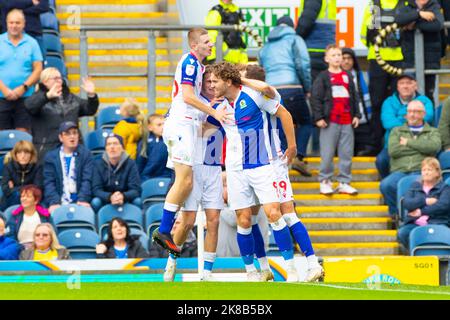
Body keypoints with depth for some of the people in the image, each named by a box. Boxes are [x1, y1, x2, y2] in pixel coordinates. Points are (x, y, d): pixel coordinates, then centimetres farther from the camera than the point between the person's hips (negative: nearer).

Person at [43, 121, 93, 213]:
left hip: (79, 205, 0)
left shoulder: (85, 154, 9)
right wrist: (54, 202, -15)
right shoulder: (50, 157, 11)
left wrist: (83, 200, -17)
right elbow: (49, 182, 1)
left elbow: (87, 180, -1)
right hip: (59, 206, 0)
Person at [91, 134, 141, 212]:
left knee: (137, 201, -29)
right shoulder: (98, 164, -1)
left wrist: (123, 196, -35)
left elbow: (136, 190, -11)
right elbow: (96, 190, -10)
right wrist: (110, 197, -33)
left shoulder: (130, 164, -3)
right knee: (96, 202, -30)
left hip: (126, 202, 0)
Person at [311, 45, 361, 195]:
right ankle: (325, 181, 5)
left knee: (346, 154, 4)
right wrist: (319, 117, -11)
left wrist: (356, 115, 10)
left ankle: (344, 182, 9)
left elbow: (354, 97, 18)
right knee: (327, 154, -4)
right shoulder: (323, 77, 0)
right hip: (330, 121, -4)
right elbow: (315, 97, -4)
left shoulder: (348, 76, 14)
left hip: (347, 121, 4)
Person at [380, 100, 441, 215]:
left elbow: (434, 146, -4)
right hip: (400, 171, 2)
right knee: (385, 185, -33)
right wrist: (420, 147, 6)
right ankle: (396, 213, -11)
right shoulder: (397, 131, 24)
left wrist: (408, 142, 1)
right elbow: (392, 151, 3)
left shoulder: (432, 132, 21)